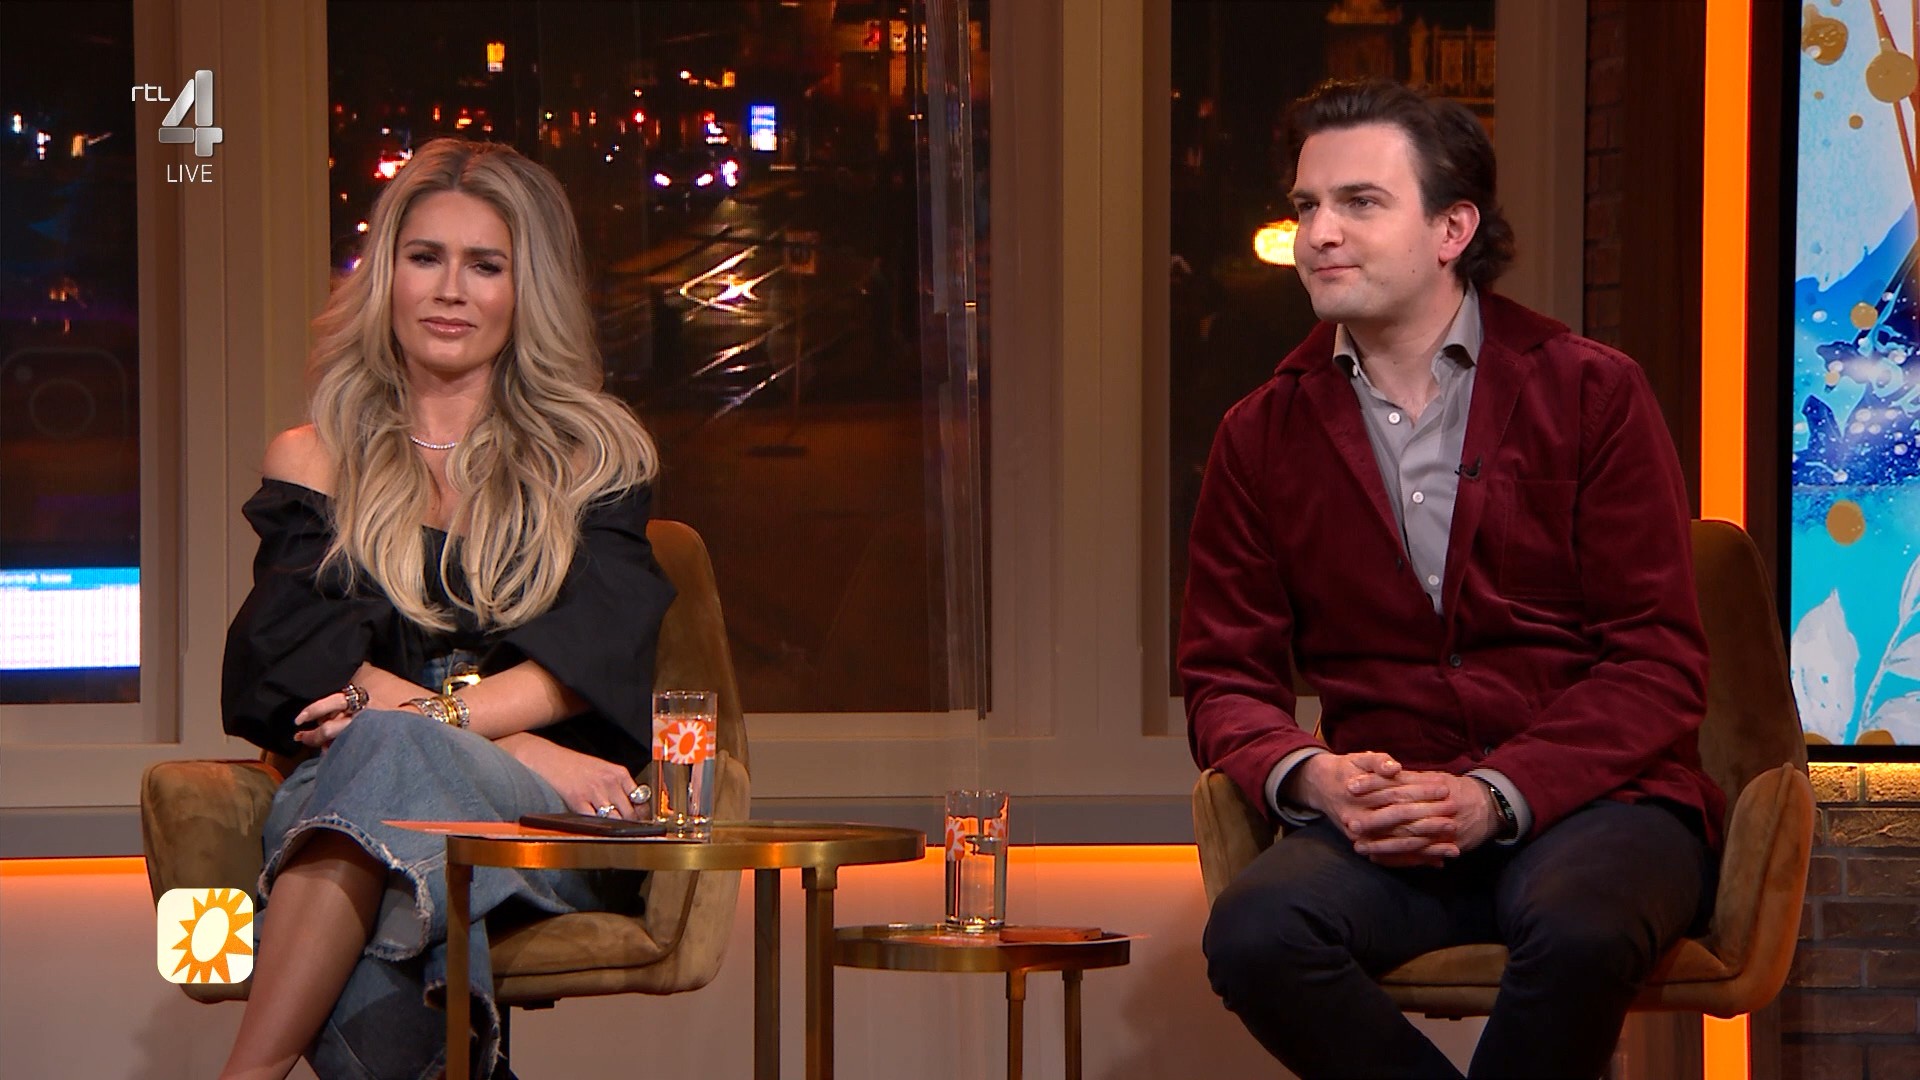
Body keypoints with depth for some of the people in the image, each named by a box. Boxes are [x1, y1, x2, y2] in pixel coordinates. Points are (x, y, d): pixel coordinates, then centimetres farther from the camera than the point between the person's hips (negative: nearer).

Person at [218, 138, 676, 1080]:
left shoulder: (591, 453, 21)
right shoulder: (315, 461, 21)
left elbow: (600, 648, 4)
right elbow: (289, 650, 3)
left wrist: (439, 713, -16)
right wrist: (523, 751, -12)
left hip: (553, 828, -1)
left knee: (387, 753, -38)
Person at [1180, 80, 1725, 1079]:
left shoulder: (1591, 394, 3)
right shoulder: (1263, 435, 12)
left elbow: (1659, 662, -1)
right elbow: (1225, 679, 12)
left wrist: (1495, 794, -16)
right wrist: (1308, 775, -12)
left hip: (1586, 799, -2)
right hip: (1385, 819, 2)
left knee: (1577, 930, -38)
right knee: (1255, 934, -31)